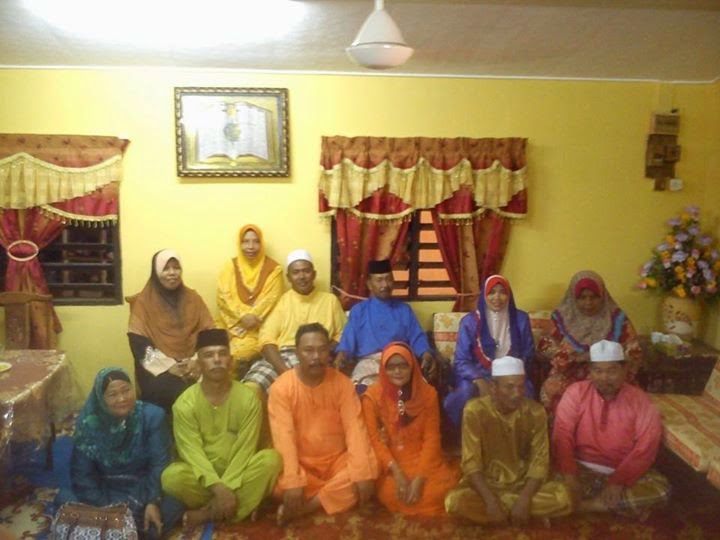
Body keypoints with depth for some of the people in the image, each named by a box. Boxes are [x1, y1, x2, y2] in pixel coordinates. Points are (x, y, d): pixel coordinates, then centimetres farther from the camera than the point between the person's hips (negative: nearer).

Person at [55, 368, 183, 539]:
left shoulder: (152, 416, -13)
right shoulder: (88, 424, -9)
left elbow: (159, 464, -15)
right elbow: (82, 473, -9)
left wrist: (153, 502, -29)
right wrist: (104, 510, -20)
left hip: (142, 488, -1)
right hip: (105, 490, 2)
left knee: (172, 506, -29)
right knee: (64, 498, -23)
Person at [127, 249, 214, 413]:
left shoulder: (193, 298, 11)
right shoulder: (143, 302, 3)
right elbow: (139, 344, -5)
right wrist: (169, 366, -15)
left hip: (191, 365, 2)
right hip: (159, 368, -2)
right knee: (172, 391, -31)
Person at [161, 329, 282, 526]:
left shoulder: (248, 398, -8)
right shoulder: (185, 403, -10)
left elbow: (245, 449, -13)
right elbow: (192, 452, -17)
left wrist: (227, 487, -25)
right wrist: (218, 487, -30)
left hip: (237, 474, 1)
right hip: (204, 476, -1)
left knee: (271, 459, -28)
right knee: (172, 476, -31)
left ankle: (209, 513, -19)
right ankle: (241, 505, -13)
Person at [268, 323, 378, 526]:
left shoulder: (342, 383, -7)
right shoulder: (281, 387, -13)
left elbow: (355, 427, -15)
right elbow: (284, 436, -21)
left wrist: (362, 473, -26)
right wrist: (293, 482, -32)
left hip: (337, 461, 3)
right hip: (301, 464, -2)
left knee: (370, 468, -25)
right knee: (279, 481, -33)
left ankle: (301, 508, -19)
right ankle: (338, 496, -11)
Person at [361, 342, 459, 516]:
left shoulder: (428, 393, -2)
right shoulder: (372, 396, -5)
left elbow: (432, 438, -5)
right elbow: (374, 439, -8)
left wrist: (419, 477, -18)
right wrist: (396, 471, -21)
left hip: (421, 458, 1)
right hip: (389, 461, -1)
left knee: (439, 488, -26)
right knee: (392, 492, -29)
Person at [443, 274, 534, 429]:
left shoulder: (521, 319, 3)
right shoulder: (469, 321, -3)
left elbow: (528, 354, 7)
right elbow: (461, 361, -4)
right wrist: (479, 381, -23)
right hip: (478, 375, -1)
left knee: (523, 393, -31)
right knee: (466, 392, -33)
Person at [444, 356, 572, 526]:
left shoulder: (536, 412, -11)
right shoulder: (475, 411, -17)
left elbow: (540, 461, -10)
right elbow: (471, 463, -17)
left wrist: (524, 500, -24)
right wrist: (491, 501, -28)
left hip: (523, 483, 1)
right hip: (486, 483, -1)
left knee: (563, 498, -26)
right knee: (454, 501, -31)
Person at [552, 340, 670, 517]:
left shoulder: (640, 400, -4)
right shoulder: (576, 392, -5)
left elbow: (646, 448, -11)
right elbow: (562, 436, -12)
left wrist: (617, 482, -23)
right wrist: (569, 474, -27)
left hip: (622, 473, 2)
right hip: (582, 470, -1)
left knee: (660, 488, -26)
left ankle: (582, 505, -21)